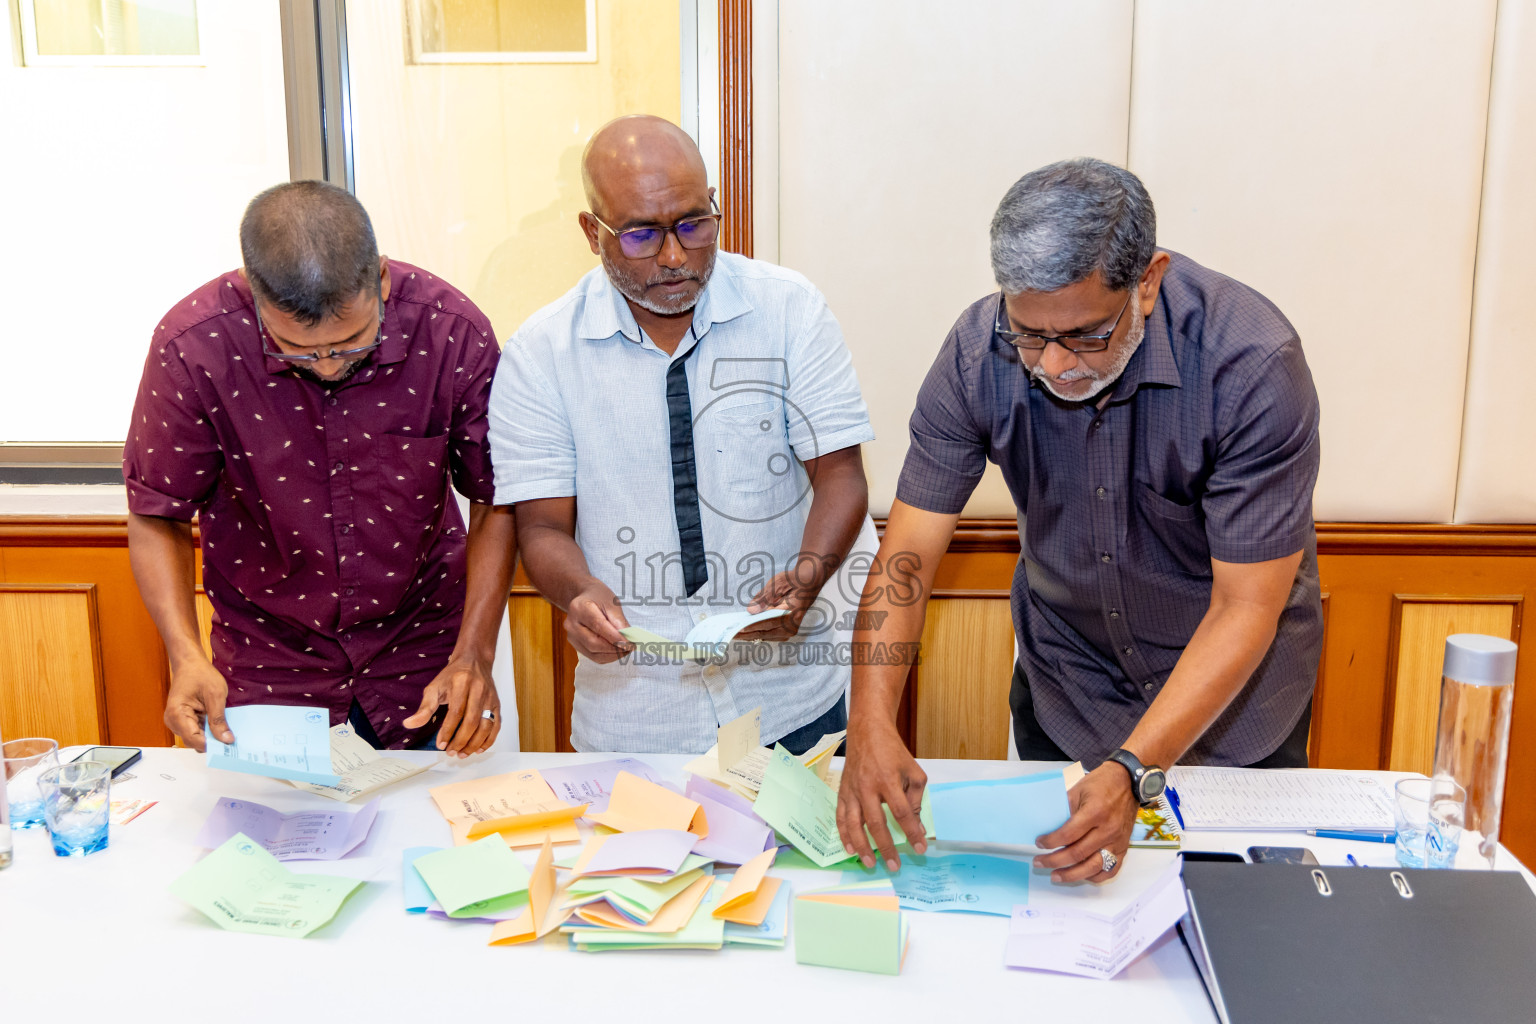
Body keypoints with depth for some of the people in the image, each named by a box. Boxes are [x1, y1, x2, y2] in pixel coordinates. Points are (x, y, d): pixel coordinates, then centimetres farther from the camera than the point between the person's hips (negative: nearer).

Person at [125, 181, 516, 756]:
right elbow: (158, 516, -10)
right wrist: (186, 657, -24)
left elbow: (495, 503, -10)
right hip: (269, 654, 0)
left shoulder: (453, 334, -20)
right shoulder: (192, 346, -21)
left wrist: (475, 654, -19)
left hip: (422, 643, 1)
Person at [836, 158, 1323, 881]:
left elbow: (1246, 607, -29)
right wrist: (872, 723, -36)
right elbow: (908, 555, -21)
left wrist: (1132, 769, -40)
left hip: (1236, 696, -2)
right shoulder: (979, 354, -22)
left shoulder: (1252, 365, -31)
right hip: (1064, 687, 2)